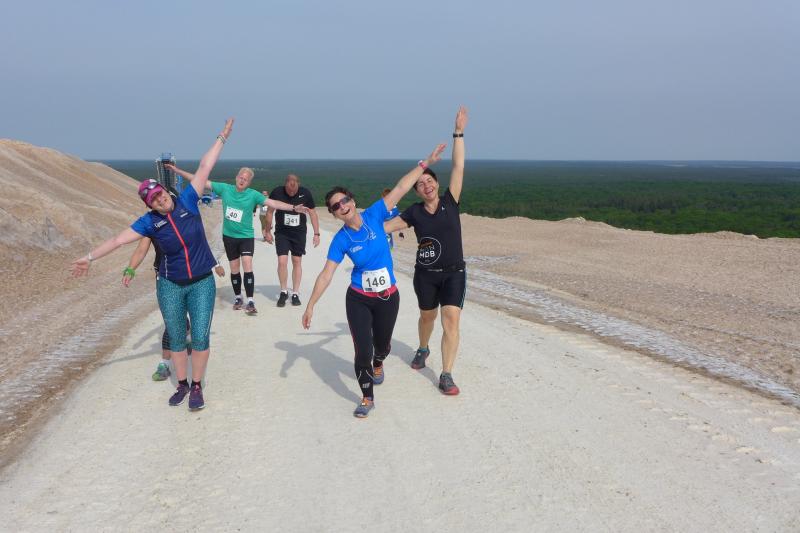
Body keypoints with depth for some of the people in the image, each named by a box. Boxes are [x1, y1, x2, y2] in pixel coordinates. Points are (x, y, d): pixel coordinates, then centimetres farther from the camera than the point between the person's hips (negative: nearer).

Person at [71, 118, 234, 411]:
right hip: (171, 286, 1)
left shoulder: (186, 200, -8)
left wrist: (222, 137, -6)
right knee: (176, 338, 11)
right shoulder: (149, 222, -7)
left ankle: (197, 387, 13)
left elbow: (204, 168, -8)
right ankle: (182, 384, 27)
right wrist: (90, 257, -6)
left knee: (200, 337, -2)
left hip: (202, 283, -1)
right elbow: (119, 239, -5)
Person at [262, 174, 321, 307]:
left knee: (297, 261, 5)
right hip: (281, 232, -1)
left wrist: (316, 234, -2)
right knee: (282, 261, -9)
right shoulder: (277, 192, -12)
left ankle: (295, 293, 14)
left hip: (299, 232, 1)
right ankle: (284, 292, 9)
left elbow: (312, 213, 0)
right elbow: (270, 212, 1)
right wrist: (267, 232, 4)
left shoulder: (305, 193, -10)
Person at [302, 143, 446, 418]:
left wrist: (425, 163, -11)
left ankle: (378, 364, 58)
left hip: (388, 298, 2)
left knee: (382, 344, 20)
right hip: (358, 300, -1)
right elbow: (326, 273, -10)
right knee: (362, 350, -10)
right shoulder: (341, 240, -11)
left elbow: (400, 188, -10)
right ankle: (367, 398, 12)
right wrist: (310, 305, -13)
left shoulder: (373, 215, -9)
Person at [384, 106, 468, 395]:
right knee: (427, 316, 19)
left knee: (451, 320, -13)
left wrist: (458, 133, -15)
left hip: (454, 273, -2)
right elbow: (386, 225, -1)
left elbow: (458, 168, -10)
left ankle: (446, 376, -10)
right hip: (425, 274, 2)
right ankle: (422, 350, 52)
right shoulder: (415, 212, -1)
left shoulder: (450, 202, -4)